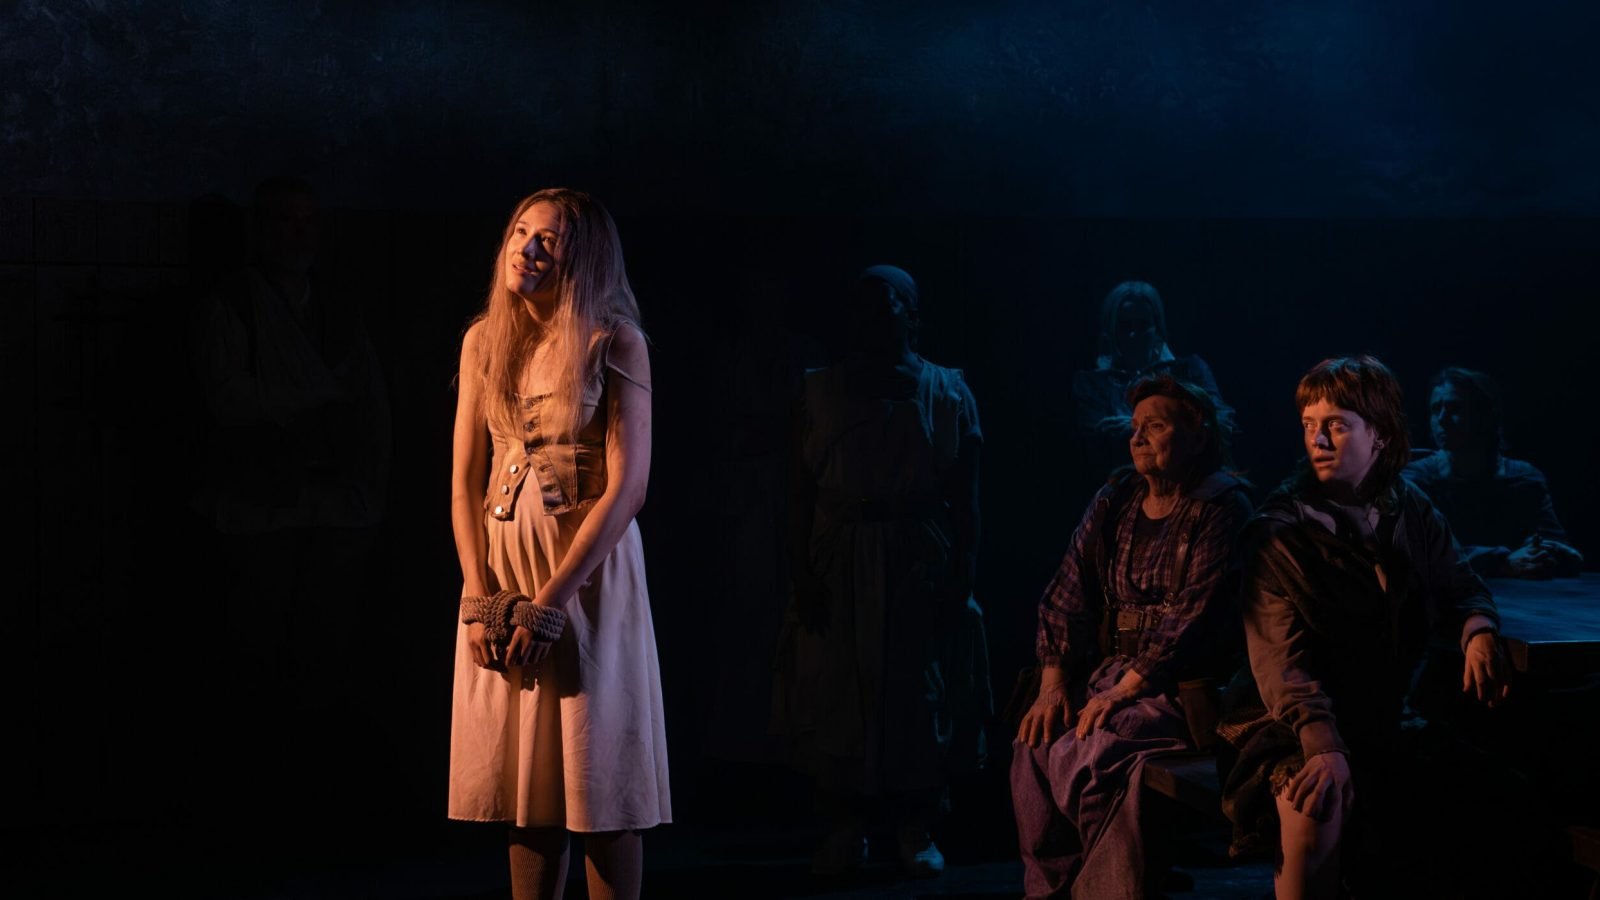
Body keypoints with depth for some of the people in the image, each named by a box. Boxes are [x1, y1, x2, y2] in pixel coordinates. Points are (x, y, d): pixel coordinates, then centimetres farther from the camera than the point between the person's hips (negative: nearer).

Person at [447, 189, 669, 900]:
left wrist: (549, 604, -16)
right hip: (499, 571, 4)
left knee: (598, 782, -2)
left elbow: (628, 486, -13)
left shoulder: (614, 344, -7)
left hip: (587, 569, -4)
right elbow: (466, 477, 6)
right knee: (529, 783, 6)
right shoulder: (484, 341, 7)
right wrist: (480, 600, -6)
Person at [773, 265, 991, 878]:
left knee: (920, 696, 1)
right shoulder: (820, 392, 8)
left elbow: (964, 501, 2)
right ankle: (845, 831, 8)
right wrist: (803, 575, -5)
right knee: (836, 696, 0)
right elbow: (800, 491, 4)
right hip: (838, 572, 1)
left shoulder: (947, 394, 4)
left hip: (919, 569, -1)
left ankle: (915, 832, 10)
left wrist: (961, 582, -6)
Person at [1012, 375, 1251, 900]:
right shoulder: (1115, 499, 13)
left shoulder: (1221, 508, -7)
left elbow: (1192, 614, -16)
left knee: (1090, 752, -30)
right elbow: (1068, 595, 9)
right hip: (1105, 672, 6)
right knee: (1036, 744, -21)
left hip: (1182, 684, -6)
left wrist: (1125, 690, -20)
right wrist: (1053, 685, -3)